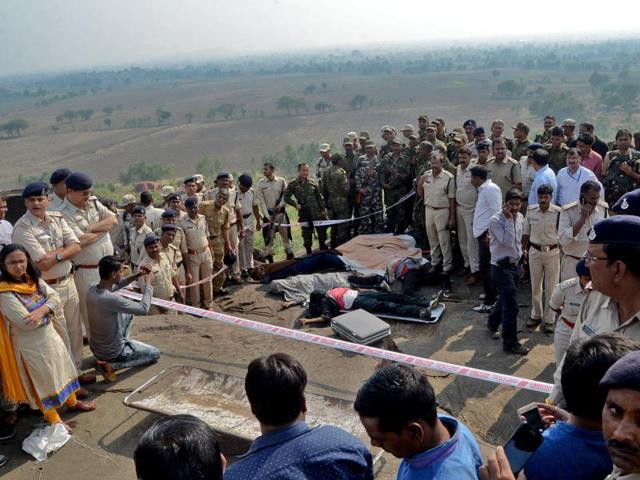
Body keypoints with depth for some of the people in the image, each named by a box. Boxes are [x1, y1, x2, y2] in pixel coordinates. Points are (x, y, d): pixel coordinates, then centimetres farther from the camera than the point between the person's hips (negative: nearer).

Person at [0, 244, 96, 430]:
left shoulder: (34, 280, -1)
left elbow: (55, 298, -7)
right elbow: (26, 322, -26)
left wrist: (42, 310, -26)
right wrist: (47, 312, -12)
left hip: (49, 334, 7)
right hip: (31, 343, -7)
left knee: (62, 369, 21)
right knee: (43, 379, 7)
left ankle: (72, 402, 42)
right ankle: (53, 419, 24)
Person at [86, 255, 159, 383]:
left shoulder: (92, 290, -11)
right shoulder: (112, 299, -35)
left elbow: (115, 285, 12)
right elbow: (144, 309, -23)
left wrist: (137, 275, 3)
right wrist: (149, 285, -9)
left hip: (95, 347, 8)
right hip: (112, 352, -8)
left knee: (128, 314, 23)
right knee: (155, 353, 12)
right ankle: (111, 366, -3)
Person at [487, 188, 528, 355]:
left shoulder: (520, 218, 4)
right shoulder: (496, 220, -18)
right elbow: (508, 242, -27)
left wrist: (519, 255, 16)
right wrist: (509, 219, -26)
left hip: (514, 265, 8)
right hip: (501, 267, -8)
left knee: (505, 298, 23)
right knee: (511, 305, -7)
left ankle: (493, 323, 47)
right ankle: (510, 343, 3)